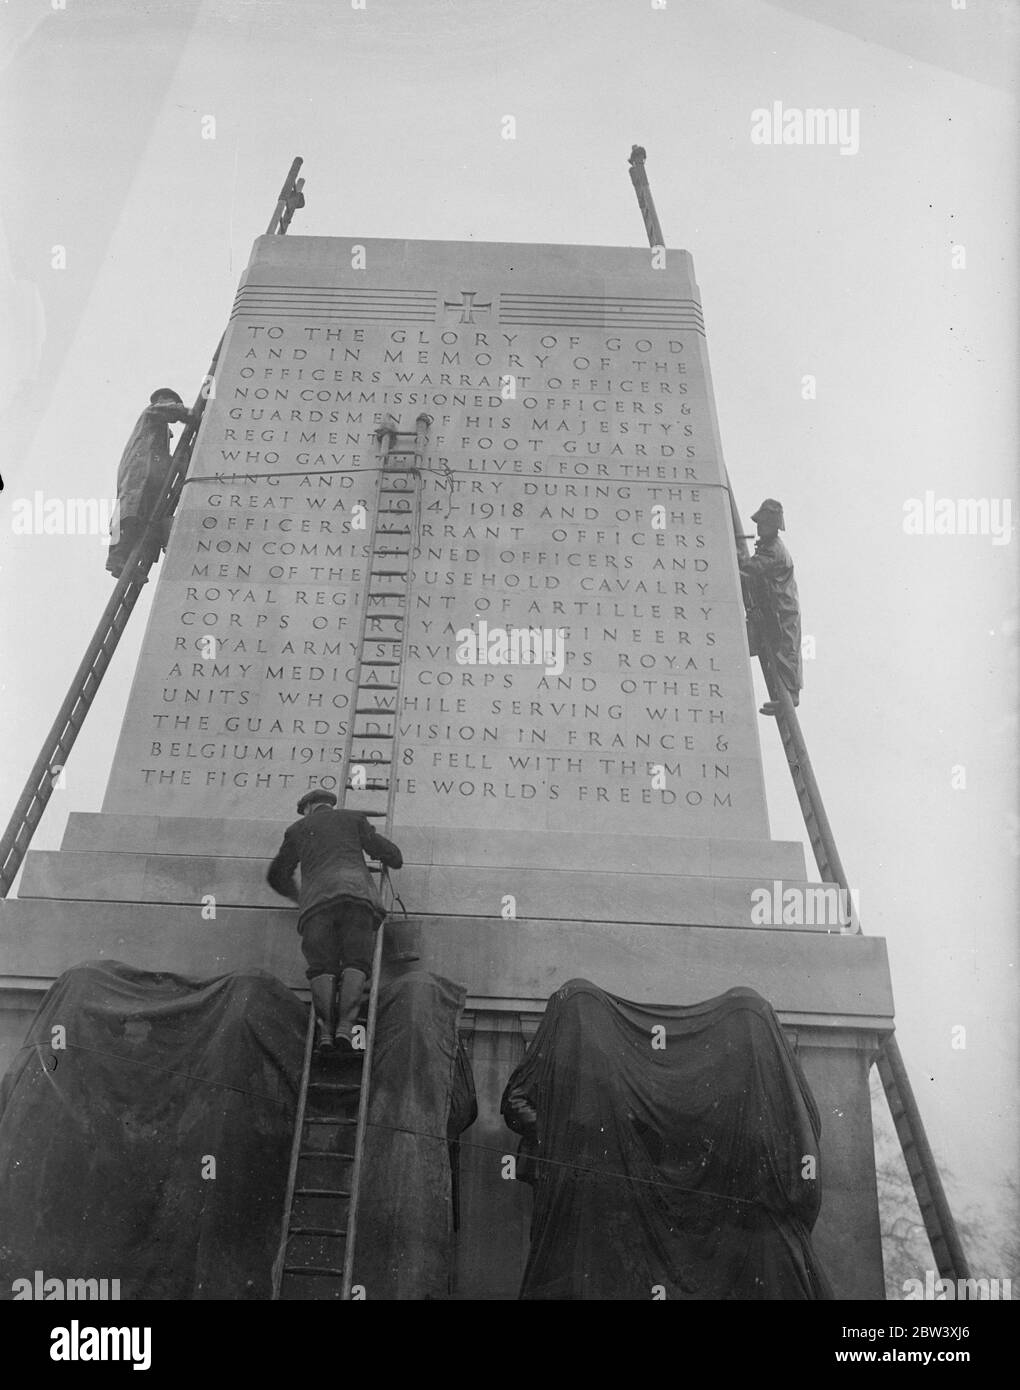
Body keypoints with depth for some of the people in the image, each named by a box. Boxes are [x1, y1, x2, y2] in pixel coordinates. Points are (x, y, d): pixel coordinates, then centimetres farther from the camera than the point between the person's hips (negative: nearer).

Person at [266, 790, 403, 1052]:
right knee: (356, 962, -3)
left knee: (321, 966, 0)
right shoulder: (353, 818, 26)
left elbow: (277, 876, 38)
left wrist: (297, 896, 57)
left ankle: (326, 1028, -18)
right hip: (356, 892, -1)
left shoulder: (296, 829, 28)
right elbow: (393, 857, 22)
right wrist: (392, 861, 47)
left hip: (316, 899, 1)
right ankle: (346, 1024, -21)